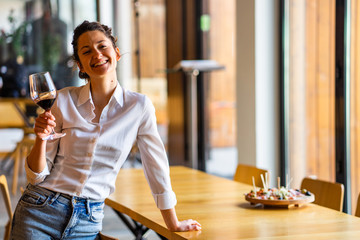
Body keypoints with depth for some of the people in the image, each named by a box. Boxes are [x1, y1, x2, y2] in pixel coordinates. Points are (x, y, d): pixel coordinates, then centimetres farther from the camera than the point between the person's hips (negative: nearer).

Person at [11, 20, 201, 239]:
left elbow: (156, 165, 5)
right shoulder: (63, 100, -4)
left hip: (88, 221, 0)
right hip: (41, 211, 0)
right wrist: (41, 139, -21)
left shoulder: (139, 106, -5)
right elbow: (37, 175, -1)